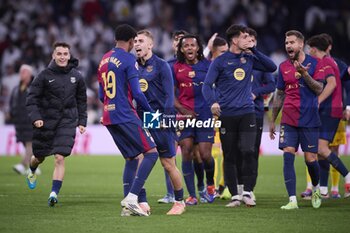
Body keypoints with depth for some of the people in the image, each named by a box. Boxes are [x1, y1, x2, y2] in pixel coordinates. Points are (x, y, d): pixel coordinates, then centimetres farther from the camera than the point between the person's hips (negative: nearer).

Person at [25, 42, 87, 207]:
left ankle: (54, 193, -13)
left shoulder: (76, 76, 3)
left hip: (67, 122, 1)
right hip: (45, 122, 0)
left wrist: (82, 121, 11)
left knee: (60, 158, -15)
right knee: (40, 156, 15)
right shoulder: (45, 75, -6)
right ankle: (32, 172, 50)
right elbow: (32, 98, -5)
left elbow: (82, 101, 15)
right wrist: (35, 117, -17)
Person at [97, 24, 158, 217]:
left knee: (132, 158, 14)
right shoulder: (128, 60, -9)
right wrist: (150, 112, 0)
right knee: (151, 153, -5)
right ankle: (132, 197, -17)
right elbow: (136, 93, -13)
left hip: (108, 117, 8)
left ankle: (128, 205, 7)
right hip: (126, 116, -8)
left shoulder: (104, 60, 16)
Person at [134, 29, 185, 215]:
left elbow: (169, 94, -8)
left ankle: (179, 202, 12)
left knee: (168, 164, -1)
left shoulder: (161, 66, -5)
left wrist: (165, 116, -17)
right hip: (141, 121, 5)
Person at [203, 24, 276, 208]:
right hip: (227, 115, -2)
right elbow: (207, 85, -5)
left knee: (248, 152, -12)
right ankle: (234, 196, 9)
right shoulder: (220, 62, 0)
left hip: (247, 112, 2)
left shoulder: (249, 59, 11)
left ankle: (247, 192, -3)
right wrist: (213, 102, -24)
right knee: (229, 157, 2)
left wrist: (254, 50, 2)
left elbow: (271, 67, 9)